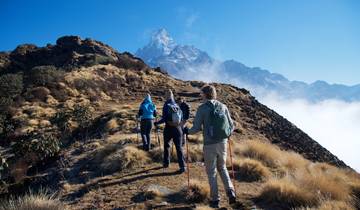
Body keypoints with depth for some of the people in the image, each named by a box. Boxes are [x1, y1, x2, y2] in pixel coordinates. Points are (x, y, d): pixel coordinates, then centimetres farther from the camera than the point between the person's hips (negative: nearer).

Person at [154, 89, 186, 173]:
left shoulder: (166, 106, -9)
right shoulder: (178, 106, 4)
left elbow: (164, 119, -14)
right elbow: (182, 118, 6)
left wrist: (157, 123, 1)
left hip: (169, 129, -2)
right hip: (178, 129, 2)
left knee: (166, 145, 20)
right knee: (179, 147, 2)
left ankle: (166, 163, 28)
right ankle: (182, 166, -5)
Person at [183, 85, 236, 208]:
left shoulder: (202, 108, -8)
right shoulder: (223, 107, 4)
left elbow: (197, 128, -10)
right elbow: (231, 126, 7)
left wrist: (187, 131, 10)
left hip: (209, 145, -4)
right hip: (222, 143, 4)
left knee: (211, 172, 11)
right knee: (222, 168, 23)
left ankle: (215, 199, 16)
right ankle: (230, 192, 10)